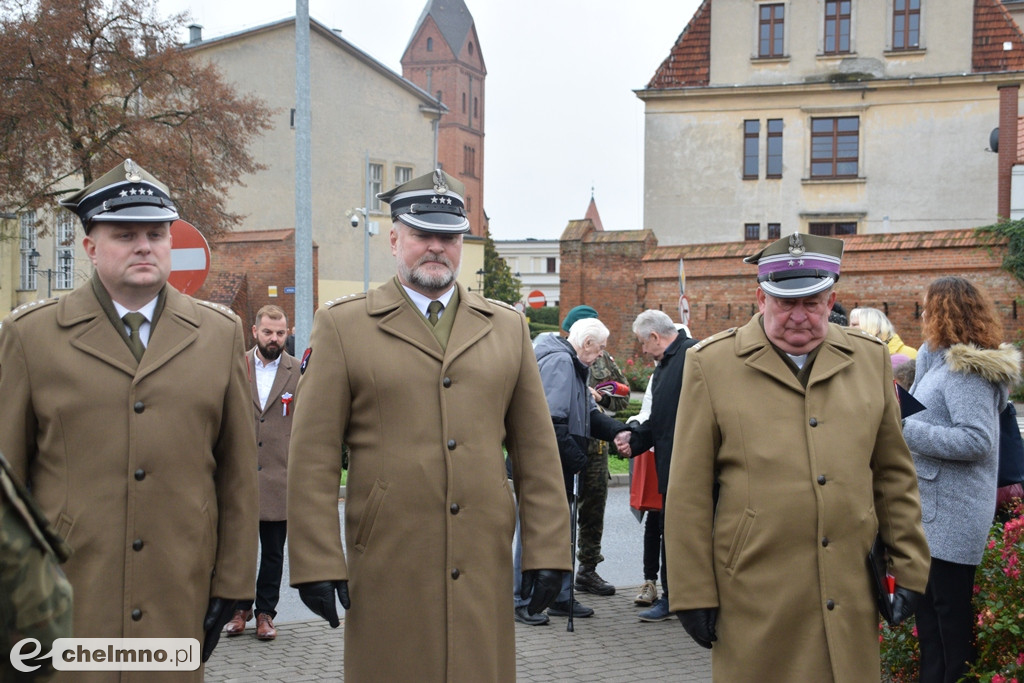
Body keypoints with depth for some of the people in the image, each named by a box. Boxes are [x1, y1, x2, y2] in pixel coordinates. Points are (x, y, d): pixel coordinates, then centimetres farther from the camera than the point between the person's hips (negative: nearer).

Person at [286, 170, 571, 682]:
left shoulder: (507, 327, 12)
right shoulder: (342, 325, 3)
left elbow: (537, 452, 10)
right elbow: (313, 458, -1)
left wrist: (548, 552, 5)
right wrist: (316, 564, -6)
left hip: (484, 566, 3)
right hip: (387, 572, -2)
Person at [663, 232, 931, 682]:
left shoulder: (870, 358, 9)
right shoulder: (711, 363, -1)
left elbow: (894, 476, 14)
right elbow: (688, 493, -2)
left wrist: (909, 570, 10)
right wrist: (693, 593, -3)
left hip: (851, 601, 3)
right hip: (754, 602, -3)